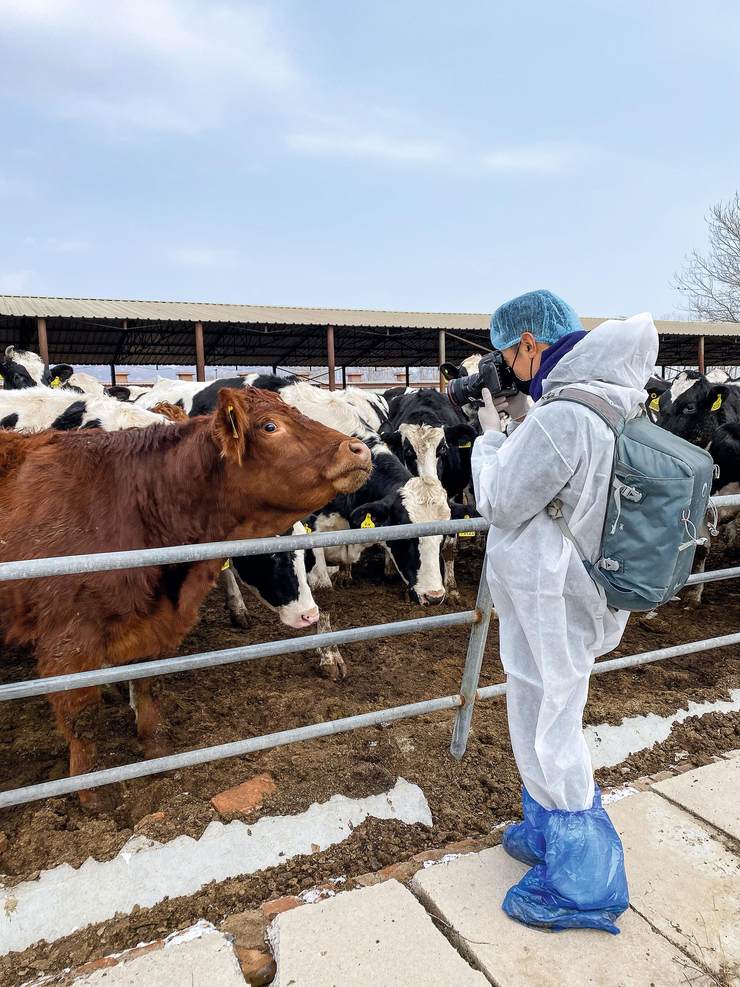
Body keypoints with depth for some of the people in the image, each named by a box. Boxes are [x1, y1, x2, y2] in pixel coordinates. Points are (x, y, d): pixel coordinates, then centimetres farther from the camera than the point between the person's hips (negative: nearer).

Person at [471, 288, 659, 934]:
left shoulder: (560, 416, -26)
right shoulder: (613, 409, 4)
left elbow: (498, 503, -16)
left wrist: (493, 434, -2)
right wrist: (524, 421, 8)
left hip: (548, 605, -9)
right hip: (569, 596, 10)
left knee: (549, 735, 8)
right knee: (549, 725, 25)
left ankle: (580, 886, 29)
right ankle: (549, 834, 47)